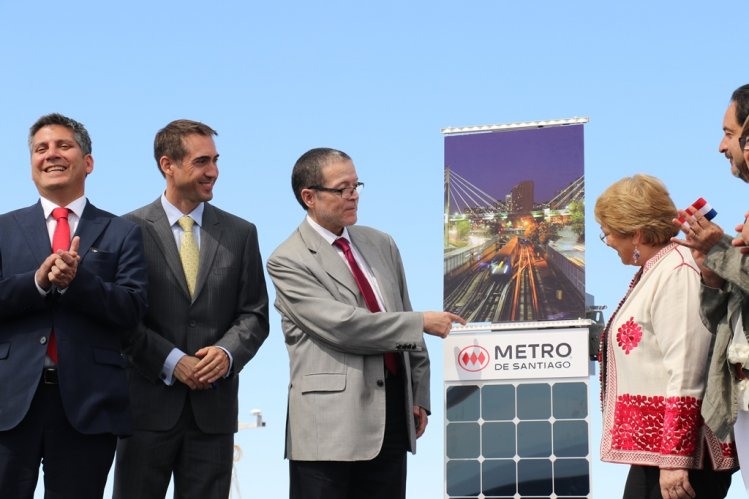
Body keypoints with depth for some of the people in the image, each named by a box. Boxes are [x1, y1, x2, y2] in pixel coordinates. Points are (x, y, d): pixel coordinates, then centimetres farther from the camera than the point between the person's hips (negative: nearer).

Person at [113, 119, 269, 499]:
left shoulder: (240, 233, 10)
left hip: (214, 407, 3)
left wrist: (227, 353, -11)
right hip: (149, 401, -2)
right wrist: (171, 361, -13)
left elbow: (254, 314, 8)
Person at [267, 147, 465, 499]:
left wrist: (419, 396, 12)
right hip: (330, 424, -6)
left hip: (393, 416, 6)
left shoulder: (381, 244, 15)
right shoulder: (288, 261, -6)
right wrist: (421, 323, -13)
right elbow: (341, 324, -17)